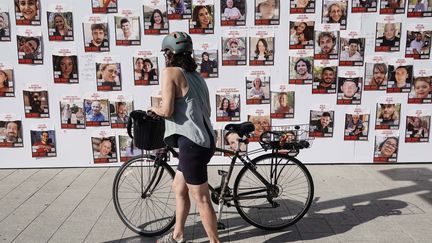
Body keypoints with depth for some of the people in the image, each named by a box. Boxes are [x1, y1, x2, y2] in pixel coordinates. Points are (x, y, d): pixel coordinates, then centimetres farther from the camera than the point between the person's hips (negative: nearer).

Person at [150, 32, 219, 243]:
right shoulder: (196, 76, 17)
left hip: (191, 143, -10)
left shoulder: (171, 72, -8)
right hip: (203, 141, 10)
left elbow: (167, 111, -15)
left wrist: (154, 109, 5)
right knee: (179, 187, 22)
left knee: (202, 199, 1)